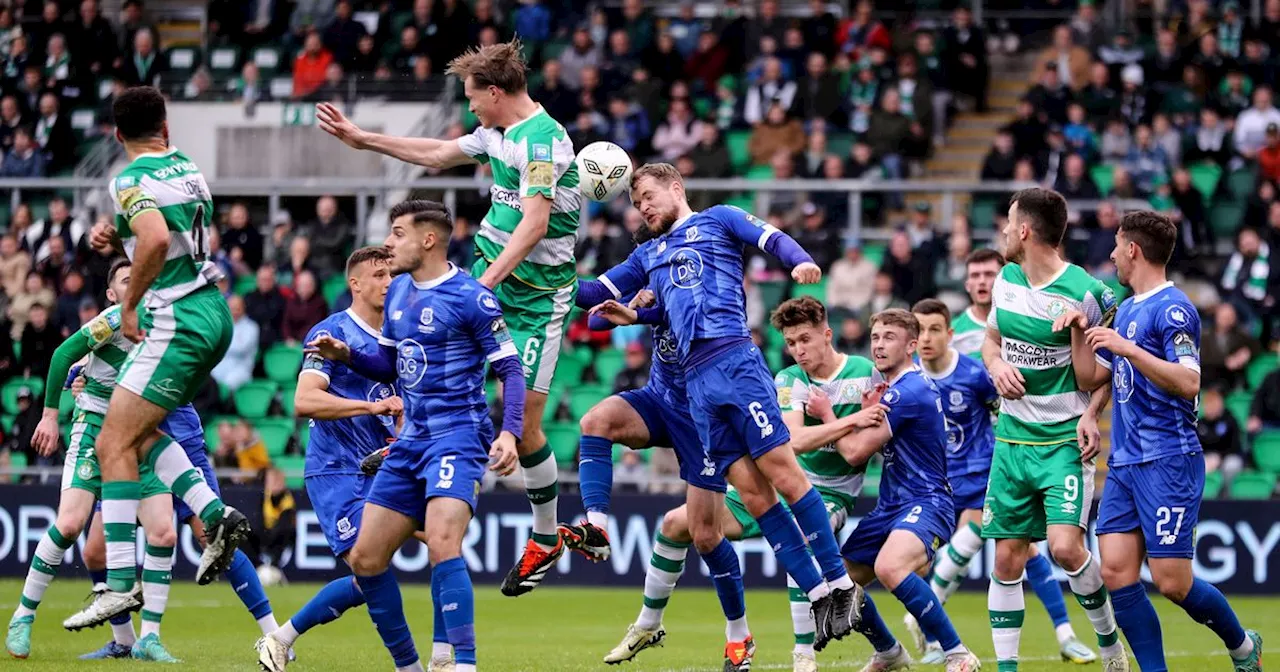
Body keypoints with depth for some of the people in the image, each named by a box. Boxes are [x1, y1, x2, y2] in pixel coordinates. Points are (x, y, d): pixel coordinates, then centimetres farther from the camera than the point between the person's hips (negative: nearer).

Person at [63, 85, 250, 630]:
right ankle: (215, 515, 7)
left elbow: (156, 241, -31)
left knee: (114, 445, -9)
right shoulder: (186, 167, 13)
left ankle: (120, 584, -16)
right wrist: (116, 233, 15)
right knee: (137, 431, 21)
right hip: (213, 314, 9)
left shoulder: (132, 179, -13)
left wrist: (130, 304, -18)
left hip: (179, 320, -9)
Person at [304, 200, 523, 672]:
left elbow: (510, 370, -9)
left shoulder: (470, 298, -11)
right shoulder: (398, 292, 12)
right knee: (365, 559, 6)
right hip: (411, 440, 8)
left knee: (442, 546, -28)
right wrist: (346, 356, 3)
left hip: (457, 437, -8)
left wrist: (509, 433, -24)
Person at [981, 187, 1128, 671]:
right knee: (1007, 558, 2)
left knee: (1065, 547, -20)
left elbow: (1090, 381, -8)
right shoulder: (1007, 280, 6)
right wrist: (996, 365, 1)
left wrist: (1078, 330, -25)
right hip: (1012, 438, 6)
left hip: (1065, 440, -6)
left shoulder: (1083, 293, -13)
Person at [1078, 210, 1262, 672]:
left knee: (1172, 582, -8)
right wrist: (1089, 414, 12)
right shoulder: (1125, 310, 16)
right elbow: (1105, 373, 30)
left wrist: (1126, 348, -27)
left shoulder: (1172, 309, -11)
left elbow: (1188, 383, -23)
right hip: (1124, 462, 8)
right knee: (1116, 571, -4)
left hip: (1169, 461, -8)